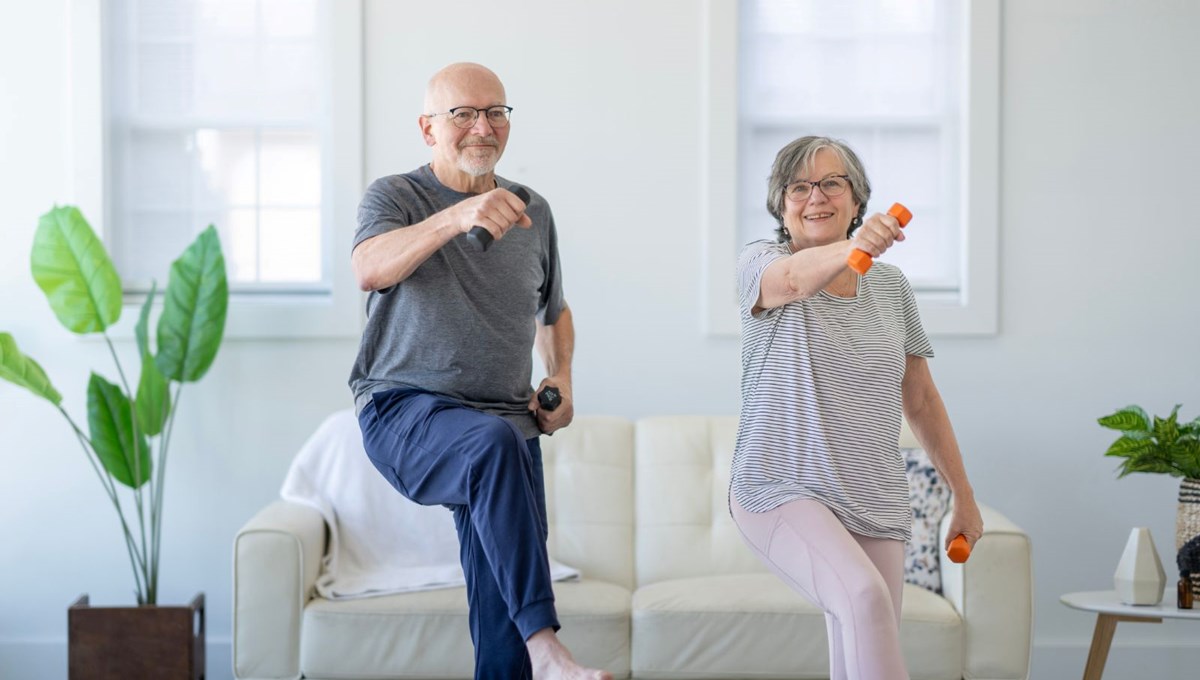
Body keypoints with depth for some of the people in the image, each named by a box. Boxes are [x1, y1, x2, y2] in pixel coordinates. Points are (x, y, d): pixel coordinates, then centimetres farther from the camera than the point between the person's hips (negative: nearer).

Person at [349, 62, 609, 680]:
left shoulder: (533, 213, 15)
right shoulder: (395, 196, 0)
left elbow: (553, 310, 31)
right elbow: (369, 270, -23)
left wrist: (561, 379, 11)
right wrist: (456, 217, -38)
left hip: (506, 418, 5)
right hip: (406, 412, -5)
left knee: (501, 619, -3)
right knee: (495, 443, -38)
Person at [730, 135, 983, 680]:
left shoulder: (891, 286, 13)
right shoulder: (760, 263, 0)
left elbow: (921, 399, 19)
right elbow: (793, 279, -26)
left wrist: (963, 496, 21)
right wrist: (851, 248, -47)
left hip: (875, 505, 5)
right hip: (782, 490, -4)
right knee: (864, 595, -31)